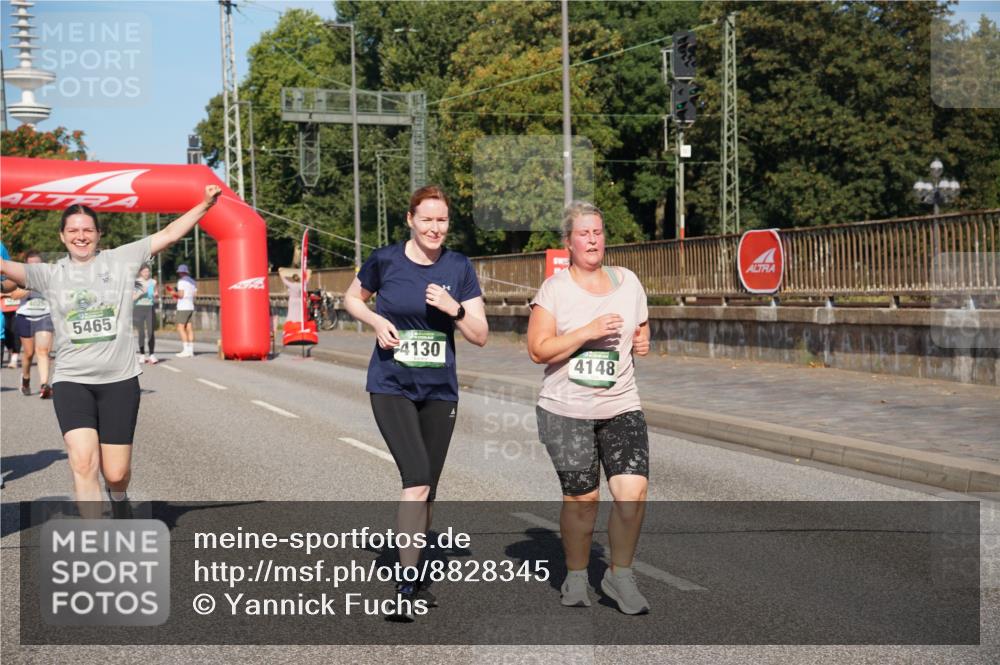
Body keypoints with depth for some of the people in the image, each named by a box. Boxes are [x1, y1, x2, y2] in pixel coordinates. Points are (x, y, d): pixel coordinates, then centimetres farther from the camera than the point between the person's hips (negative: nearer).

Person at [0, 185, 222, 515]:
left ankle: (118, 496, 44)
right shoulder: (50, 274, 5)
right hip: (72, 381, 0)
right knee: (84, 464, -18)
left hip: (119, 380, 0)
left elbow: (168, 235, 2)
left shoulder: (121, 259, 3)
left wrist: (205, 204, -3)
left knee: (115, 473, 5)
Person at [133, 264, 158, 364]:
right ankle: (142, 355, 8)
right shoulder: (135, 282, 1)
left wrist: (155, 295, -5)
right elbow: (132, 298, -3)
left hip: (150, 308, 2)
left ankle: (152, 355, -10)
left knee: (151, 332, -9)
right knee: (141, 333, -1)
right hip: (139, 308, -2)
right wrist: (141, 293, -16)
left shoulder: (153, 282, 10)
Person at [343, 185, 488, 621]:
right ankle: (405, 588, -12)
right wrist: (376, 321, -7)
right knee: (417, 480, -19)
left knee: (427, 492, 11)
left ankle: (413, 577, 30)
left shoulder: (459, 268, -1)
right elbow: (351, 298, 13)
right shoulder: (384, 261, -5)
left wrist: (454, 308, -18)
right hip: (392, 387, -3)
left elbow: (480, 336, 0)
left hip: (439, 391, 3)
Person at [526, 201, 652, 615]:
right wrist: (588, 332, -19)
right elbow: (537, 351, -10)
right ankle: (576, 578, 24)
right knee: (582, 498, 1)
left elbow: (641, 331, 24)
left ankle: (620, 576, 8)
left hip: (621, 407, 3)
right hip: (566, 410, -3)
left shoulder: (628, 282, 10)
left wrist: (642, 344, 1)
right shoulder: (554, 288, -3)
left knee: (633, 492, -12)